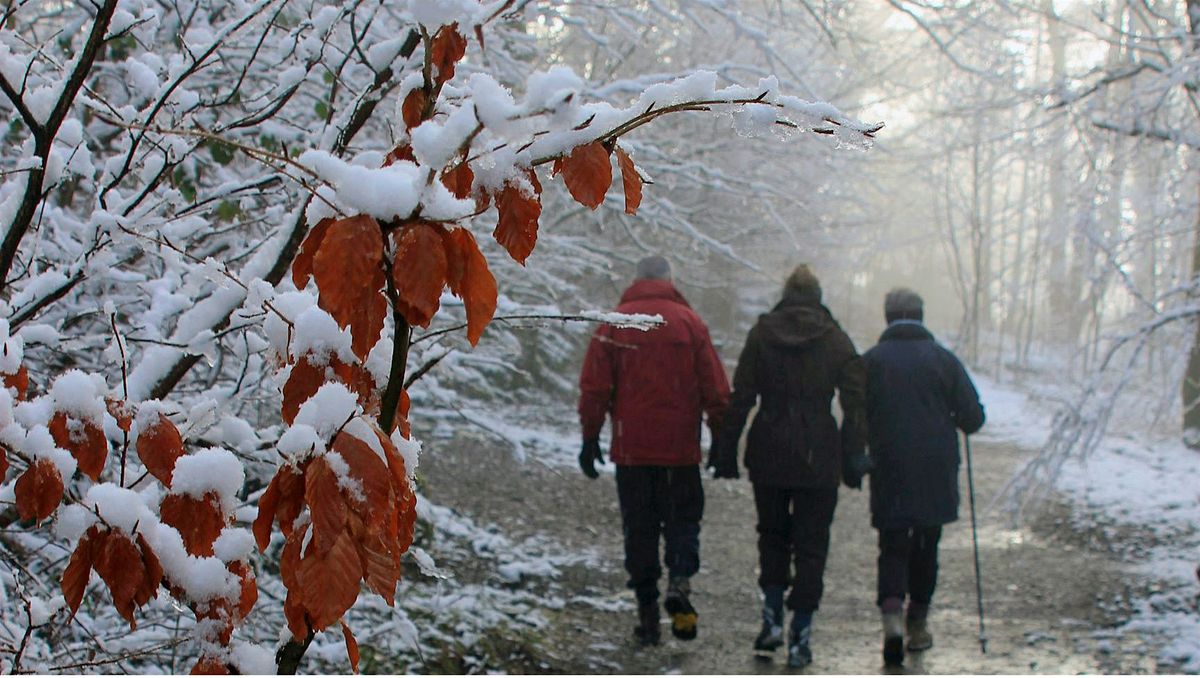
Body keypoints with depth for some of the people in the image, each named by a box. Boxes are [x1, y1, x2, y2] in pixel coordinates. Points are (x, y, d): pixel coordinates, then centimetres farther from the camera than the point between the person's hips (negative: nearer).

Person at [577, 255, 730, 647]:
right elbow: (715, 388, 0)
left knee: (639, 527, 7)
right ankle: (679, 582, -16)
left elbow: (594, 387, 0)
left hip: (631, 448, 1)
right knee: (683, 518, 9)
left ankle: (647, 612, 6)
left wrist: (590, 437, 6)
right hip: (681, 450, -1)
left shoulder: (614, 324, 2)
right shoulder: (689, 322, 1)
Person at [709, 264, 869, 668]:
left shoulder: (761, 333, 2)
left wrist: (726, 451, 2)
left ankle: (772, 619, 9)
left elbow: (741, 397, -1)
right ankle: (800, 638, 1)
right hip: (819, 456, -1)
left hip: (768, 453, 1)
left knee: (772, 533, 19)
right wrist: (854, 458, 1)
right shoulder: (836, 339, 3)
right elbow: (855, 403, -2)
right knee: (811, 543, 5)